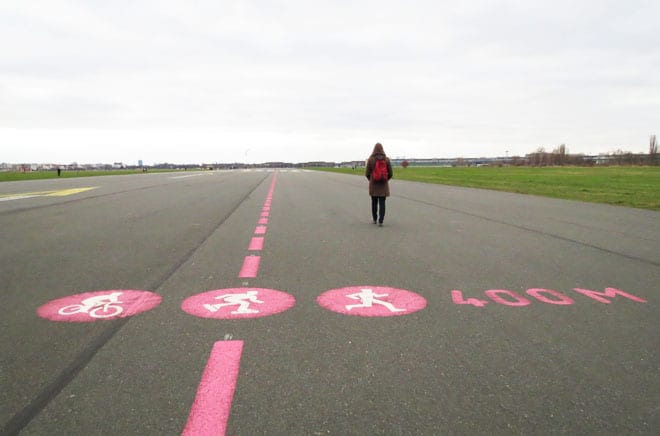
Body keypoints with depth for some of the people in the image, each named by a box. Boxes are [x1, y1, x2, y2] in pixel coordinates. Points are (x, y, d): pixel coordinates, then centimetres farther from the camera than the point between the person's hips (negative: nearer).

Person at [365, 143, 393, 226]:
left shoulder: (370, 159, -8)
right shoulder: (386, 159, -5)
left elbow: (367, 173, -4)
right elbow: (390, 173, -2)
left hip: (373, 185, 0)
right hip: (383, 185, 0)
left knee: (374, 202, 15)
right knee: (382, 203, 1)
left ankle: (374, 219, 26)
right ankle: (380, 221, -9)